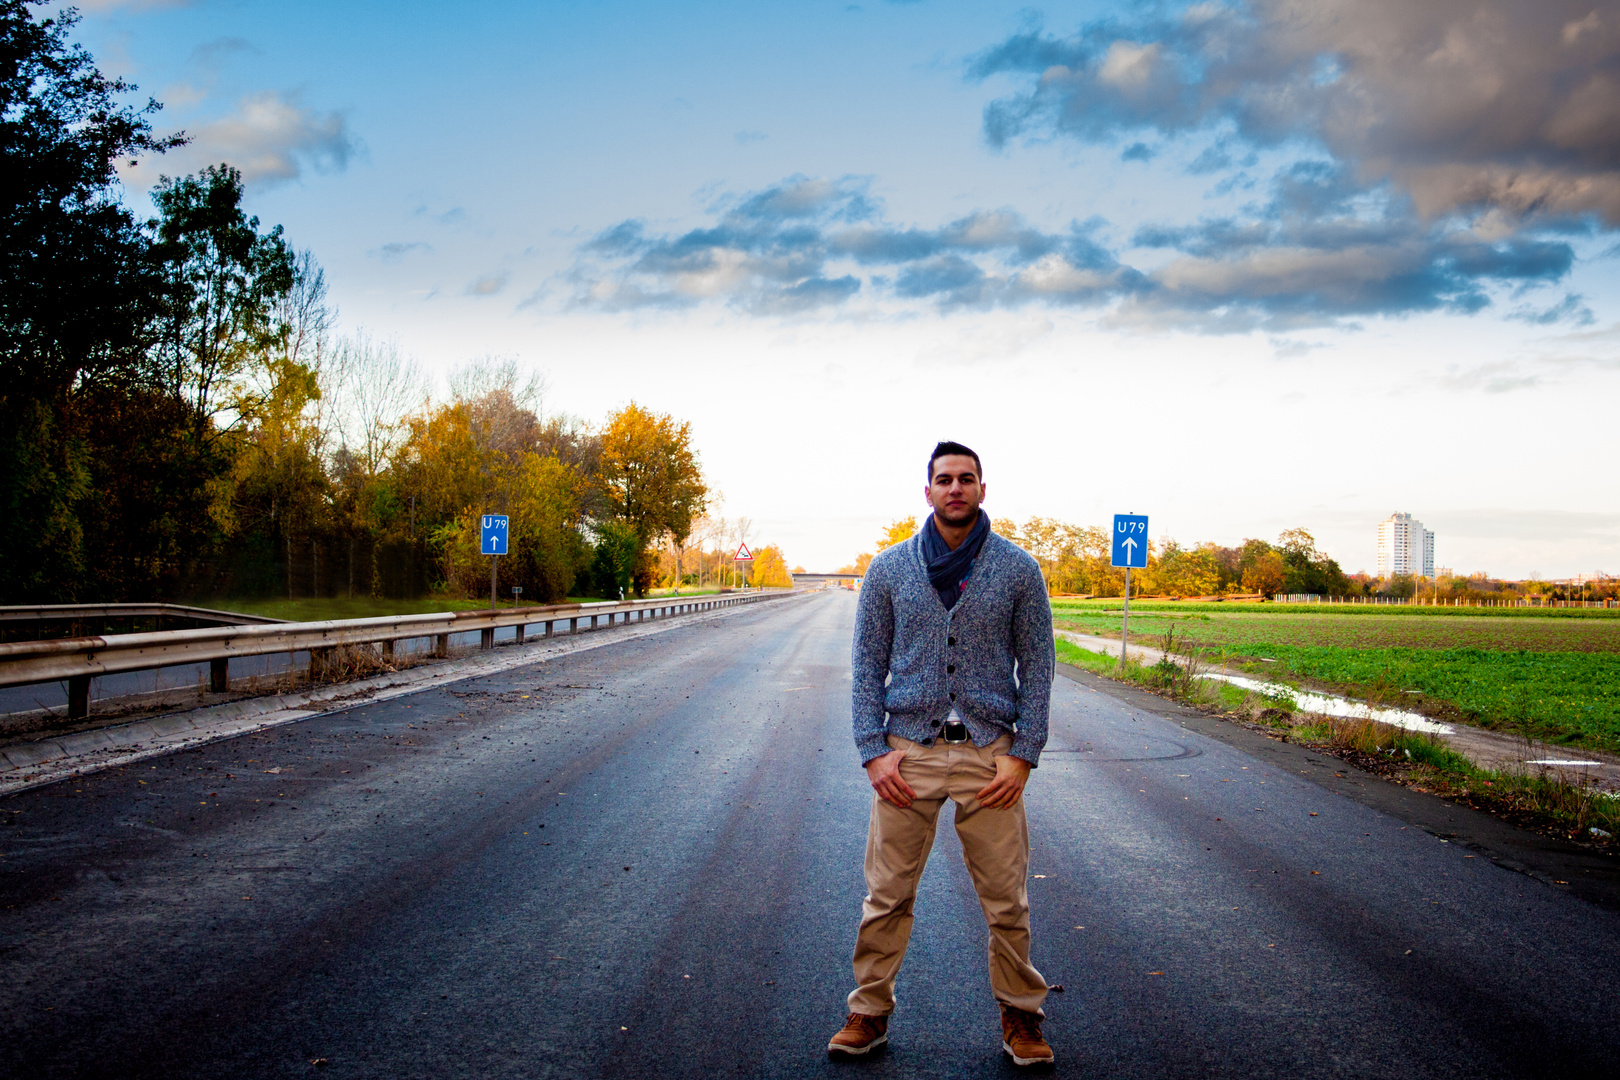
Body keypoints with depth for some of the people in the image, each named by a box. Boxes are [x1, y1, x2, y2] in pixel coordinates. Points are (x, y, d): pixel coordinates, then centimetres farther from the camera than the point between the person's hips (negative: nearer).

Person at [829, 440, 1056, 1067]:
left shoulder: (1017, 569, 2)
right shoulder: (888, 570, 4)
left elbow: (1036, 665, 3)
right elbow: (868, 666, 5)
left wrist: (1023, 754, -4)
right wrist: (872, 751, -4)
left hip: (990, 753, 0)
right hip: (908, 752, 1)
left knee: (1006, 899, 6)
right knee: (887, 896, 6)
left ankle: (1020, 1016, 22)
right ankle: (870, 1012, 20)